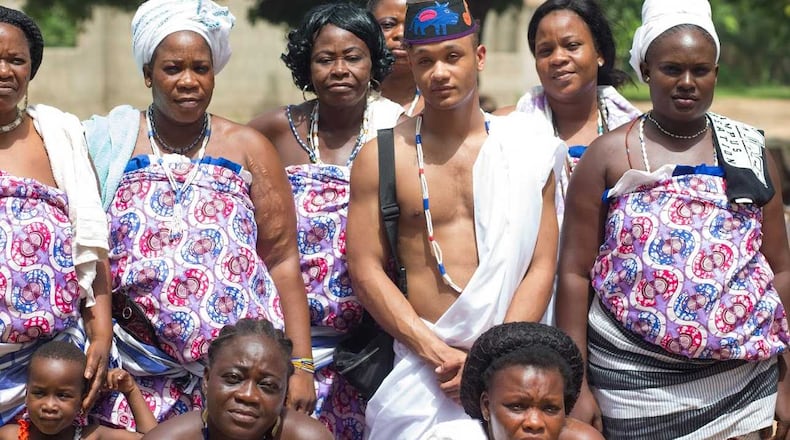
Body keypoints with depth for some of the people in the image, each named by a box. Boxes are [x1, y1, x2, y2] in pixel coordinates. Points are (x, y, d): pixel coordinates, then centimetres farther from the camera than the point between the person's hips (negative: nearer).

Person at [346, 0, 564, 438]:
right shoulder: (380, 157, 3)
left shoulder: (524, 149, 4)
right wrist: (438, 354, -11)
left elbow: (541, 266, 0)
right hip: (417, 363, 0)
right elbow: (365, 270, -1)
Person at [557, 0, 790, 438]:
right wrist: (576, 386, -7)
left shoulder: (750, 151, 6)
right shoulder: (609, 155, -2)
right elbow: (575, 271, -3)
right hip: (637, 378, -2)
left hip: (742, 374, 2)